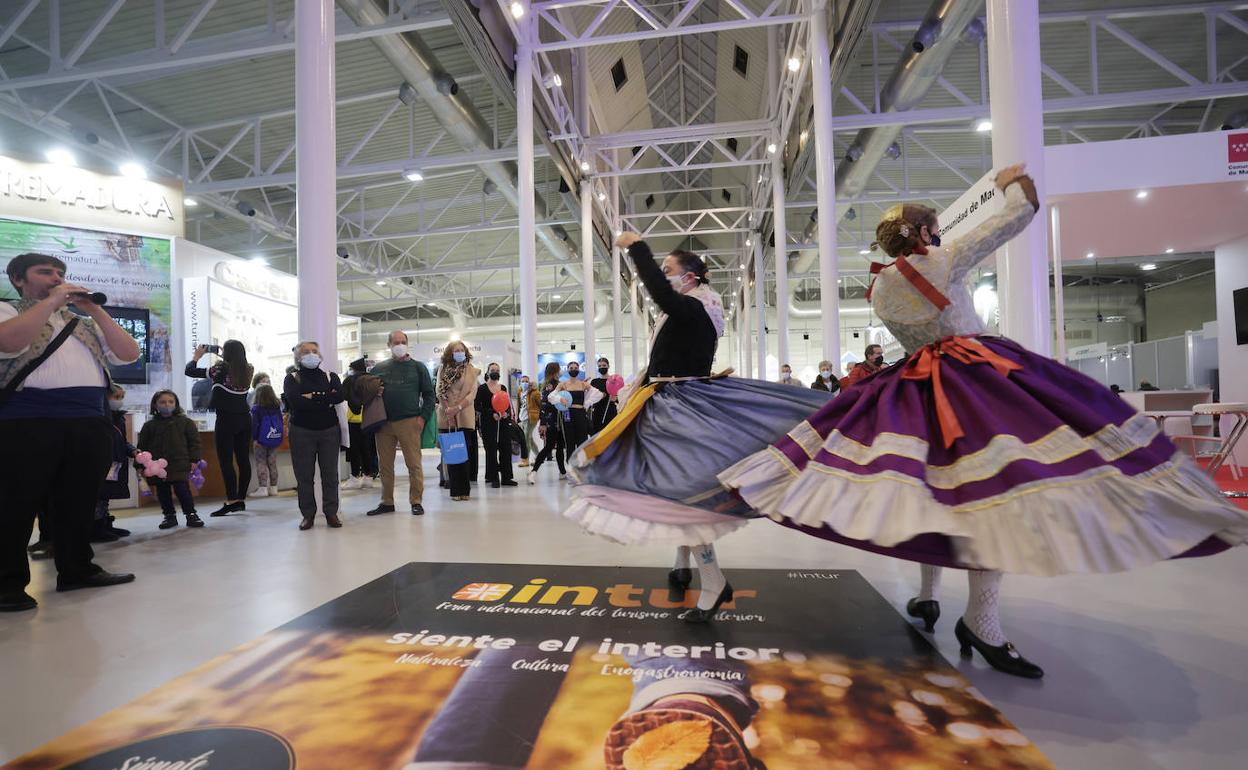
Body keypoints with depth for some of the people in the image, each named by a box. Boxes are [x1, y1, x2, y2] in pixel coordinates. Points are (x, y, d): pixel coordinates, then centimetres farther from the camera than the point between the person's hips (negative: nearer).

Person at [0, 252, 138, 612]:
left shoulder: (84, 323, 22)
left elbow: (129, 353, 9)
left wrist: (94, 309, 4)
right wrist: (51, 301, -8)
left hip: (89, 423, 5)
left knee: (79, 503, 9)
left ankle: (77, 569, 19)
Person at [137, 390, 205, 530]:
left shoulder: (185, 422, 3)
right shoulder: (149, 425, 7)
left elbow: (194, 441, 2)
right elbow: (142, 446, 10)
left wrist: (194, 459, -4)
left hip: (179, 465, -3)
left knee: (182, 490, -7)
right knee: (163, 493, 9)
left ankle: (191, 514, 2)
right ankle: (169, 516, 20)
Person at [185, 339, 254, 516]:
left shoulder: (221, 369, -10)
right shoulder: (248, 370, 4)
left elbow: (189, 371, -4)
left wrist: (197, 355, 11)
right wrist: (224, 356, 22)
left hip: (226, 420, -5)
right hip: (244, 419, 6)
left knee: (226, 461, -3)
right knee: (243, 459, 7)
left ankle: (231, 501, -7)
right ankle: (241, 499, 14)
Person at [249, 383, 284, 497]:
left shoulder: (257, 409, -9)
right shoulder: (277, 407, 4)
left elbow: (254, 424, -12)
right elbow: (281, 422, 10)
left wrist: (254, 438, -8)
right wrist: (280, 437, 17)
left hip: (262, 440, -4)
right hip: (275, 440, 5)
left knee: (261, 463, 2)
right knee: (272, 463, 11)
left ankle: (263, 487, -3)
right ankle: (273, 488, 15)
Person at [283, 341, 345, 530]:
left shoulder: (330, 376, 11)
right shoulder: (292, 378, 7)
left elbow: (340, 396, -9)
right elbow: (293, 400, -14)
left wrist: (312, 397, -13)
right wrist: (325, 399, -11)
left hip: (329, 430, 1)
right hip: (301, 431, -1)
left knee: (330, 474, 2)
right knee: (304, 476, 1)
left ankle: (331, 512, 9)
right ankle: (308, 514, 11)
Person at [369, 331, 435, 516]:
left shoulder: (418, 367, 7)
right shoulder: (379, 368, 14)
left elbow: (429, 394, 4)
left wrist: (423, 416, -6)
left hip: (409, 422, -3)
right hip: (383, 423, 3)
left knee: (414, 464, -2)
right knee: (385, 465, 8)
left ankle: (416, 501, 7)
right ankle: (387, 502, 18)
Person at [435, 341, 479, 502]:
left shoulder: (472, 371, 4)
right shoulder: (443, 370, 9)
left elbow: (472, 393, -4)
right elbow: (440, 392, 2)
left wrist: (457, 407, -16)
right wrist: (448, 410, -11)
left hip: (465, 417, -1)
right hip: (446, 417, 2)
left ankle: (463, 489, 5)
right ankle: (455, 489, 7)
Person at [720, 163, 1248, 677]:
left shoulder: (878, 292, 10)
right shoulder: (944, 260, -4)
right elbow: (1019, 216, 4)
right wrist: (1014, 182, 22)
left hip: (917, 389, 6)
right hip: (978, 380, -6)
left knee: (933, 485, 13)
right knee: (991, 488, -10)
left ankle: (927, 598, 19)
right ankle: (981, 620, -11)